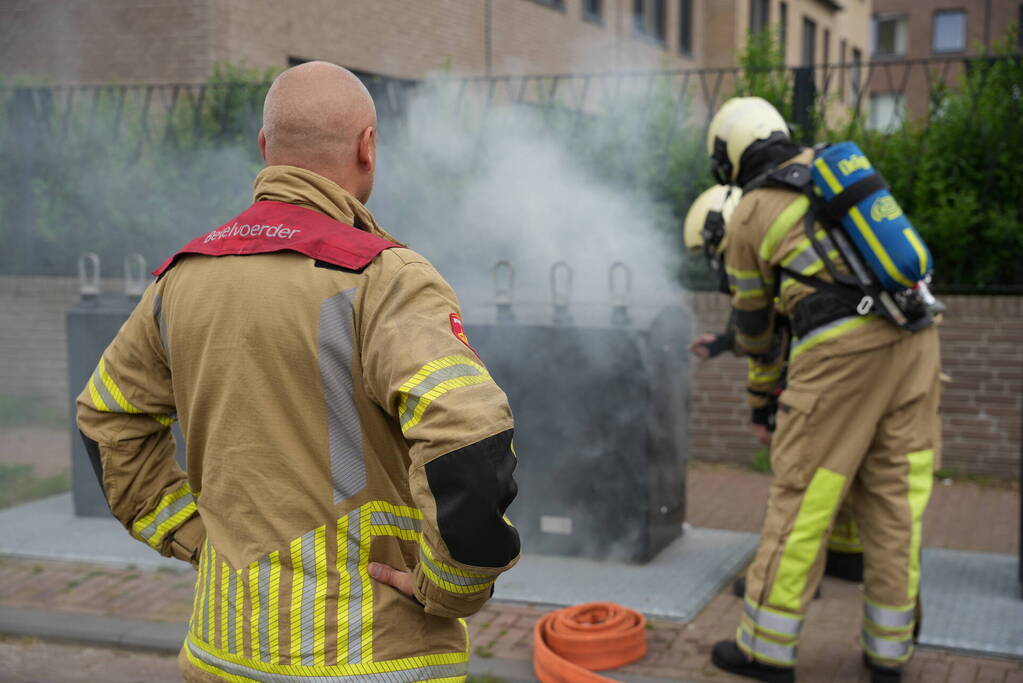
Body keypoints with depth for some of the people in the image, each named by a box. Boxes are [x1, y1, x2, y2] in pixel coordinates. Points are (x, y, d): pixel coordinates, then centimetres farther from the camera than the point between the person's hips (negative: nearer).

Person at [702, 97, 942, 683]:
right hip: (914, 332, 6)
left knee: (804, 495, 2)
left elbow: (753, 318, 16)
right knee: (896, 496, 10)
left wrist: (755, 350, 40)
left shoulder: (748, 218, 4)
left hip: (842, 347, -6)